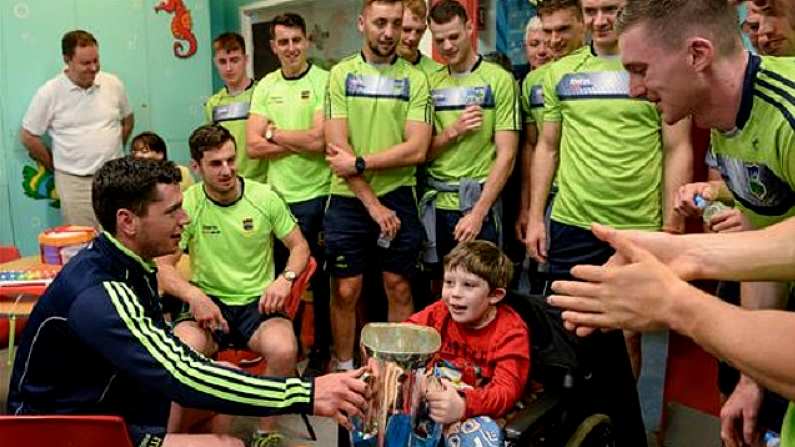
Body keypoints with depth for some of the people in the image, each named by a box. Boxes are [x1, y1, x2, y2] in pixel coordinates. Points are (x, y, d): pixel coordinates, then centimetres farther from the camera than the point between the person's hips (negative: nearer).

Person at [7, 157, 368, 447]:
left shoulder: (125, 265, -1)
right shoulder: (99, 295, -30)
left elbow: (164, 354, 12)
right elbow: (185, 381, -35)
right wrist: (307, 395, -36)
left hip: (107, 405, 9)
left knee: (226, 376, 7)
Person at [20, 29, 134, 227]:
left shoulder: (113, 84, -1)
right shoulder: (49, 93, -8)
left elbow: (127, 120, 15)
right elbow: (28, 136, 0)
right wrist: (56, 166, 5)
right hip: (74, 182, -2)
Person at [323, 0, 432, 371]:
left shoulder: (415, 79, 2)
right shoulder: (340, 74, 1)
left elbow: (417, 149, -8)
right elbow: (336, 148, -7)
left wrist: (359, 162, -13)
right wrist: (373, 204, -12)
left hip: (398, 199, 1)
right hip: (348, 201, 0)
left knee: (398, 288, 9)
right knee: (345, 291, 6)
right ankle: (344, 369, 24)